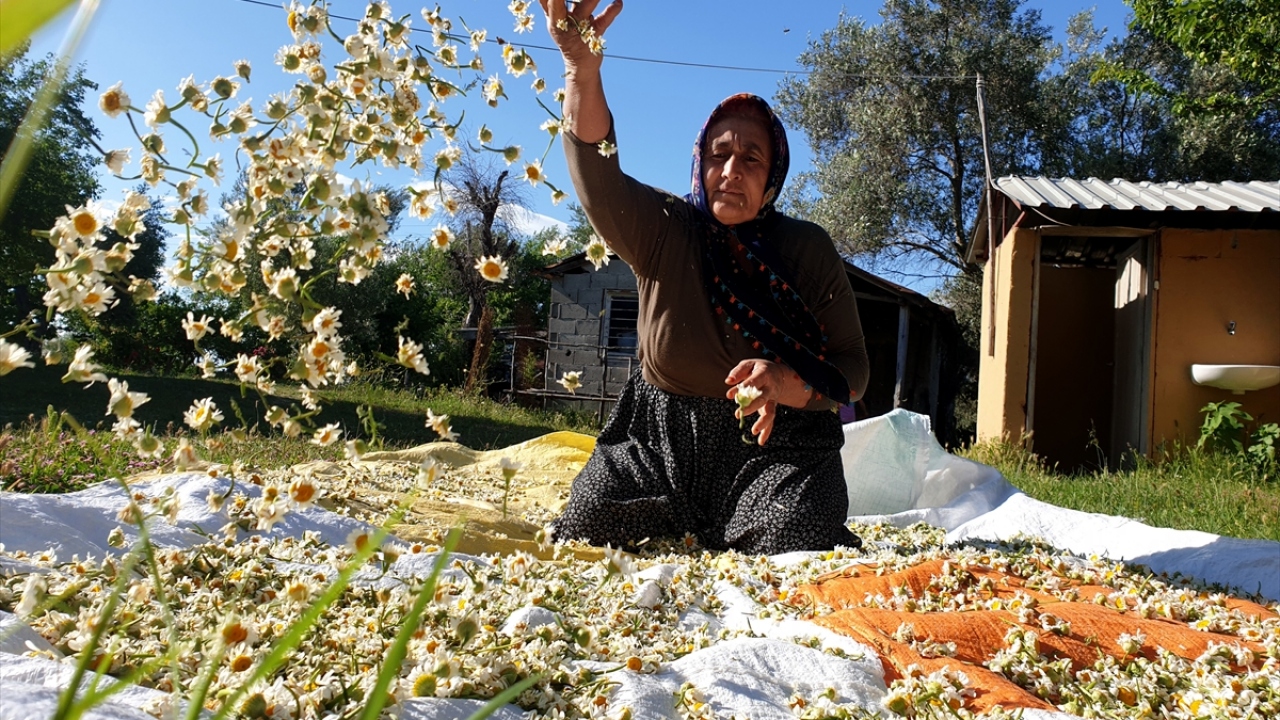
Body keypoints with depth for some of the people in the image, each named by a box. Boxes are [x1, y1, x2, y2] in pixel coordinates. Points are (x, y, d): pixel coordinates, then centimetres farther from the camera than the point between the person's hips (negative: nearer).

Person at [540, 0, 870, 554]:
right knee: (574, 546, -2)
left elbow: (852, 370, -6)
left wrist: (791, 382, -29)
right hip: (657, 442, 2)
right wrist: (582, 69, -43)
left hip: (775, 446, -1)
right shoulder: (663, 232, -6)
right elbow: (598, 177, -26)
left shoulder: (809, 250, -6)